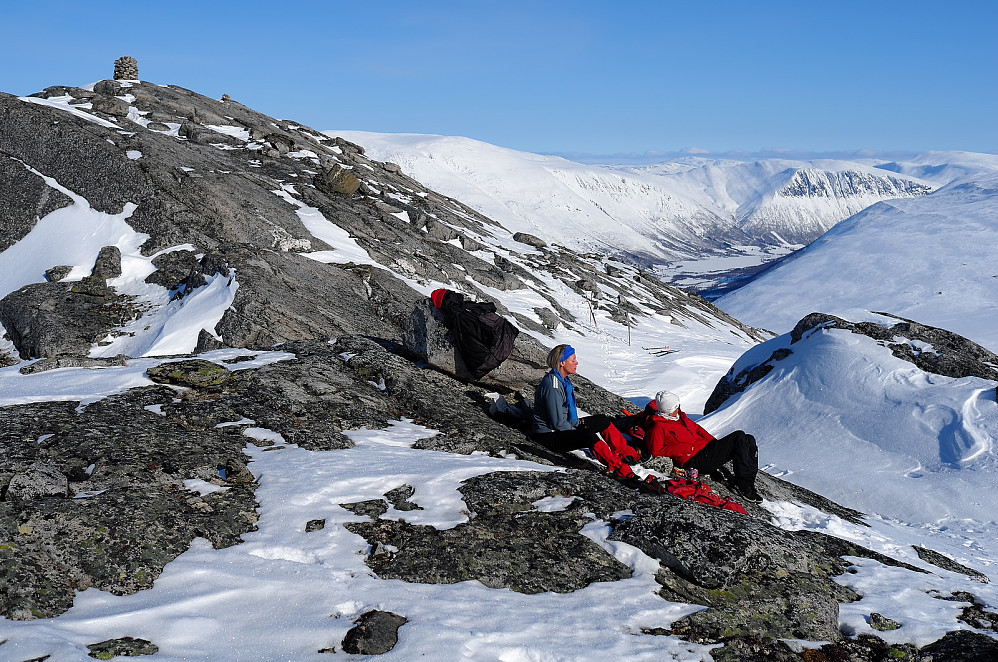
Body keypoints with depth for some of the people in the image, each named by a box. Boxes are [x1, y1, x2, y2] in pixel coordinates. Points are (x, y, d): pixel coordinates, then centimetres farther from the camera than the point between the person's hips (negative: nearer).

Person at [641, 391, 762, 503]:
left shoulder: (679, 416, 18)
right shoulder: (657, 427, -10)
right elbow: (656, 451, -15)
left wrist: (715, 443, 12)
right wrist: (685, 449, -17)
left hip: (705, 448, 10)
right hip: (694, 460, -10)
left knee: (749, 440, 1)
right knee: (739, 437, -18)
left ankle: (750, 483, -4)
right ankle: (742, 485, -20)